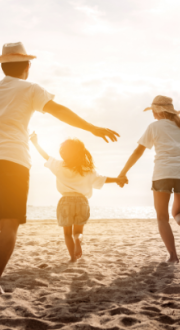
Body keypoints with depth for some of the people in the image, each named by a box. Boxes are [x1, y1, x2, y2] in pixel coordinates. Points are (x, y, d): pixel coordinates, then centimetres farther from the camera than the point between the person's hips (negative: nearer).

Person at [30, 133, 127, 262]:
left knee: (67, 232, 12)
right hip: (82, 201, 2)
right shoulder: (88, 171, 7)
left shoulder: (60, 167, 3)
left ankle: (73, 256, 0)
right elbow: (102, 179, 12)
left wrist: (36, 143, 19)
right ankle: (78, 241, -17)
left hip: (66, 201, -1)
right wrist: (117, 180, 24)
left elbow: (46, 157, 9)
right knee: (78, 231, 15)